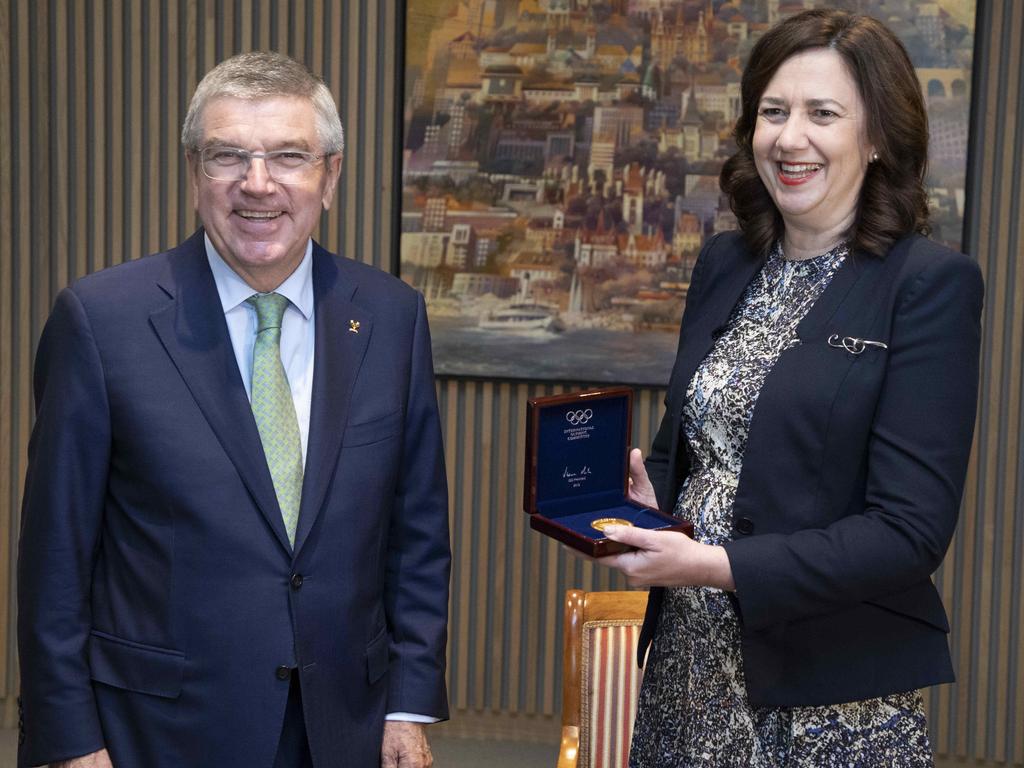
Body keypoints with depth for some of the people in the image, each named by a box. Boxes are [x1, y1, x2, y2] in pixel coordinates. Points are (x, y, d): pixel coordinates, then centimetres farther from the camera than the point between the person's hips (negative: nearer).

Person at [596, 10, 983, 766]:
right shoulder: (725, 264, 6)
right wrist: (646, 495, -5)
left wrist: (717, 566, -23)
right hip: (687, 671, 5)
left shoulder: (932, 284, -11)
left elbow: (913, 528, -17)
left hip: (836, 699, -5)